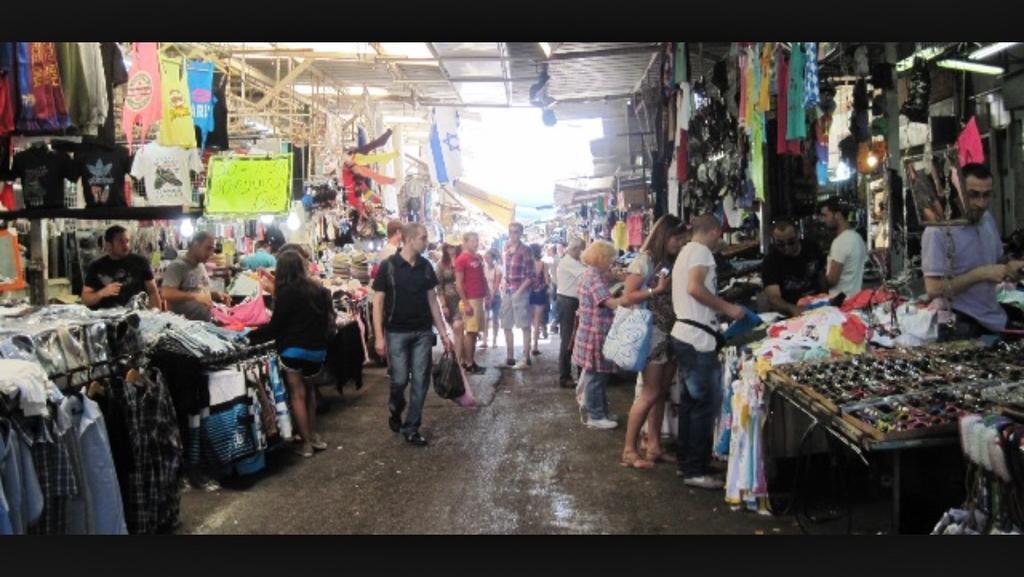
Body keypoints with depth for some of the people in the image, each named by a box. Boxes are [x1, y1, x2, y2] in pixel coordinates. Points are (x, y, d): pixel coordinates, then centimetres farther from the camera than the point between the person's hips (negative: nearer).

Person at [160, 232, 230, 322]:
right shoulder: (177, 266, -10)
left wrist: (216, 294, 7)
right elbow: (166, 293, -21)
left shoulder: (201, 265, 17)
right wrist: (195, 296, -28)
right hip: (185, 320, -8)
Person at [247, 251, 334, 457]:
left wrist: (251, 336, -2)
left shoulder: (287, 292, -11)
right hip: (317, 348, 6)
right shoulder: (318, 290, 7)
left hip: (294, 349, -6)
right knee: (308, 389, 22)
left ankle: (306, 442, 6)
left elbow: (275, 326, -11)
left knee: (297, 395, 3)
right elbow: (326, 319, 14)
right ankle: (312, 435, 21)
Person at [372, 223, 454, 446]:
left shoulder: (425, 266, 4)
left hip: (423, 333, 4)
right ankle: (395, 412, 31)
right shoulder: (388, 266, -8)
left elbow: (432, 300, 9)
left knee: (421, 381, 2)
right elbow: (378, 302, -6)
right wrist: (379, 336, -12)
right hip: (397, 333, -4)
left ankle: (411, 428, 14)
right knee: (400, 379, 1)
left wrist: (444, 333, 7)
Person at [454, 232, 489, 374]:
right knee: (470, 332, -5)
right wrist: (465, 303, -17)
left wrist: (488, 294, 14)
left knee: (475, 332, 11)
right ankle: (468, 364, 0)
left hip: (479, 299, 8)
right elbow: (458, 283, -13)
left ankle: (471, 361, 17)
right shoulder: (461, 259, -10)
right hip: (470, 300, -8)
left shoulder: (478, 258, 15)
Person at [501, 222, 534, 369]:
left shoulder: (525, 250, -9)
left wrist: (519, 291, -15)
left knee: (524, 326, -2)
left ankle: (526, 358, 0)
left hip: (520, 292, -7)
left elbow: (530, 275, -10)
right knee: (506, 326, 12)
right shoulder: (506, 249, 10)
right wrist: (504, 287, 7)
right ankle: (510, 357, 22)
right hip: (507, 292, 7)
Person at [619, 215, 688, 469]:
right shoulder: (645, 260, -7)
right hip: (653, 335, -7)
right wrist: (657, 289, -17)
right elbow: (627, 298, -12)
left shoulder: (672, 262, 14)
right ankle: (629, 450, 1)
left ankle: (654, 446, 17)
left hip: (671, 334, 7)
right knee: (650, 394, -7)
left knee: (661, 393, 9)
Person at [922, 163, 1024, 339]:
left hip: (995, 320, 7)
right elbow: (933, 289, -22)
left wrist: (1009, 267, -4)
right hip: (960, 326, -7)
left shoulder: (988, 219, 5)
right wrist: (981, 274, -24)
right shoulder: (938, 230, -19)